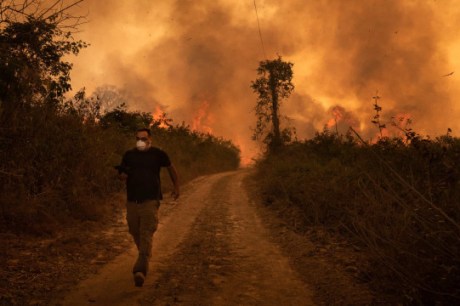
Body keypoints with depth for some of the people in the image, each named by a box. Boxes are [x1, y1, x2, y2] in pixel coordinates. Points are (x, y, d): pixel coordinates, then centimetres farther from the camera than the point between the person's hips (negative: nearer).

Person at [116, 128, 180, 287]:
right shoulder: (129, 155, 8)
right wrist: (123, 173, -7)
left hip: (150, 200, -4)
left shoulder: (158, 154, 2)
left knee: (146, 234, -14)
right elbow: (123, 172, 18)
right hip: (132, 200, 4)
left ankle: (140, 270, -23)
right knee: (135, 232, 11)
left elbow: (171, 168, 17)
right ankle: (145, 257, 40)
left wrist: (176, 187, 20)